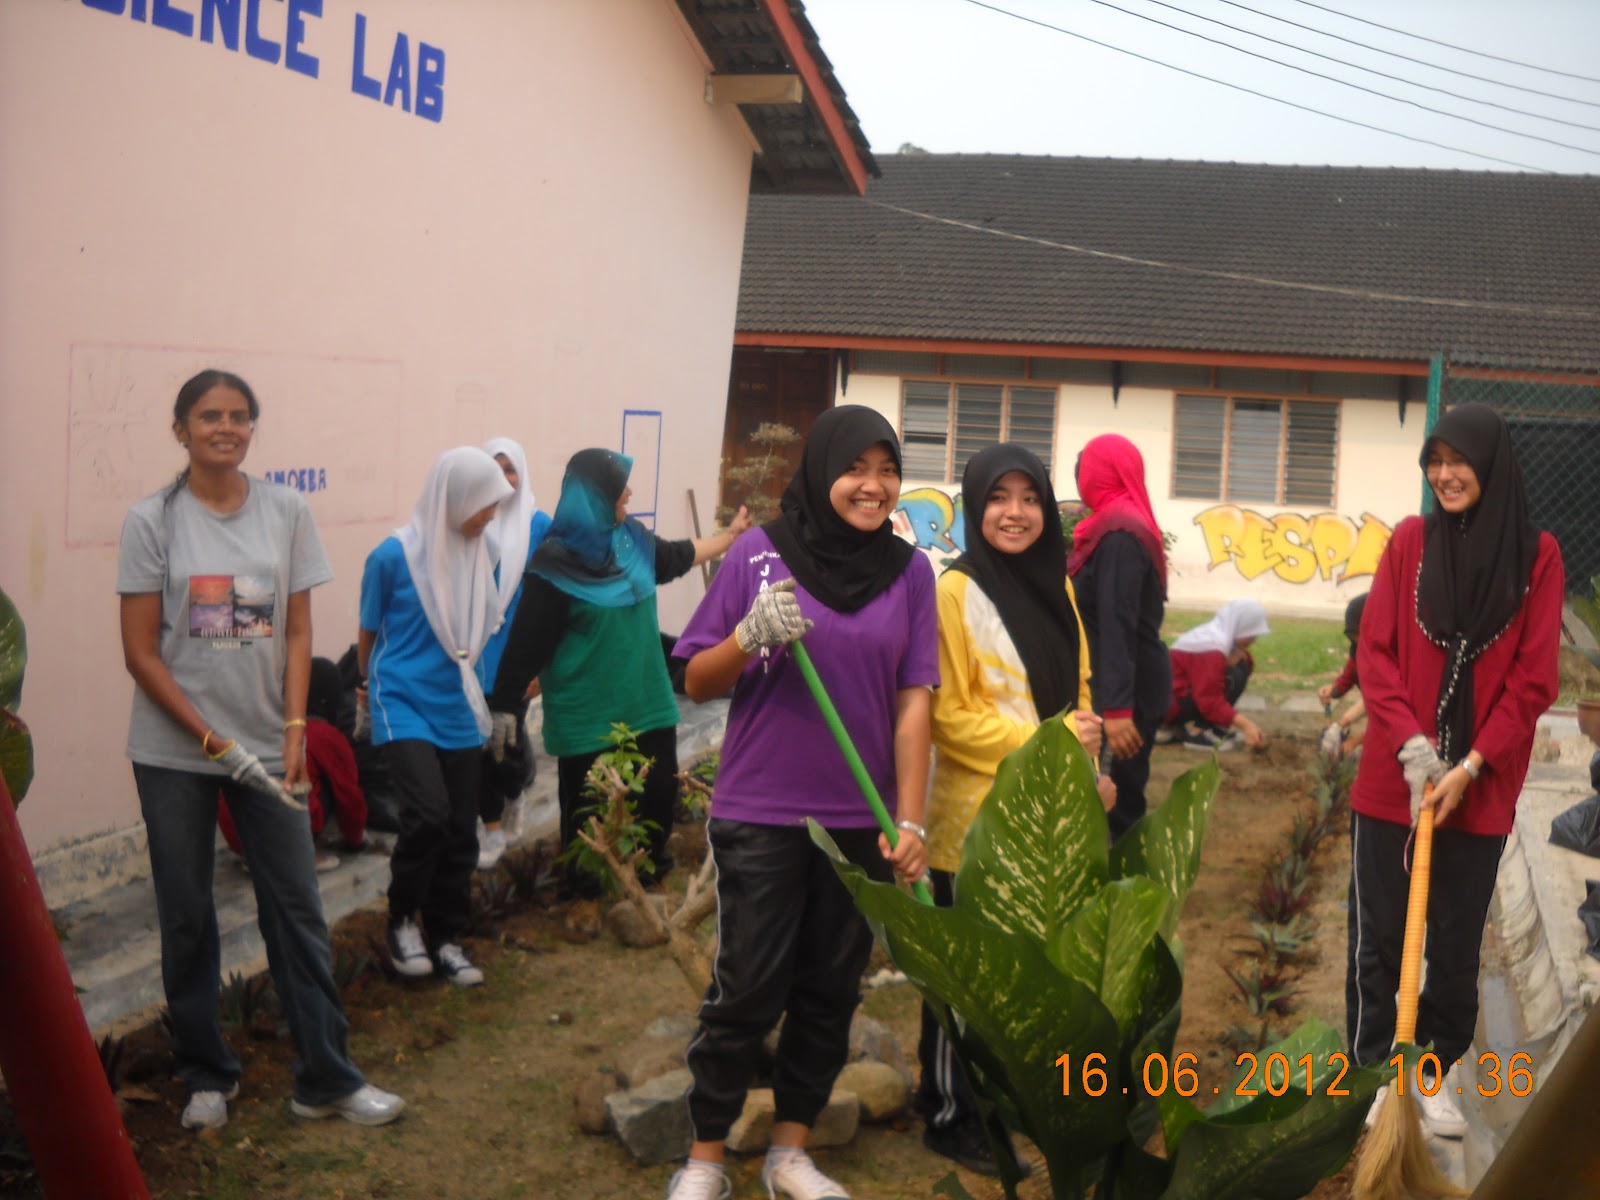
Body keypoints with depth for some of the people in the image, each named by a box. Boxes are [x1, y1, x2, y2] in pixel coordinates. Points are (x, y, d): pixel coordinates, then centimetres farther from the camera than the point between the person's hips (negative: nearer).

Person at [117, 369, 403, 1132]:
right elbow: (140, 651, -6)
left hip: (266, 747, 2)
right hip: (174, 753, -1)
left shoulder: (285, 512, 1)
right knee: (187, 917, 7)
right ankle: (206, 1076, 23)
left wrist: (295, 729, -6)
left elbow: (297, 632, 4)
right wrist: (212, 739, -13)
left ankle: (326, 1079, 11)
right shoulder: (152, 522, -5)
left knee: (297, 909, 2)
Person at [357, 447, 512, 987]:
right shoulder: (394, 555, -12)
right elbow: (368, 633, 4)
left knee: (460, 831, 7)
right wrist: (371, 687, 16)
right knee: (428, 815, -19)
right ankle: (402, 921, 5)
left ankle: (445, 938, 22)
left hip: (459, 709, 5)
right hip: (404, 704, -5)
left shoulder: (482, 552, 1)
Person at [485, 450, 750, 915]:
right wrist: (507, 706, -13)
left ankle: (646, 878, 31)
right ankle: (585, 896, 26)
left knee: (659, 794, 10)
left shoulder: (634, 540, 3)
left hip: (646, 702, 6)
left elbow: (678, 555, 24)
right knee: (588, 809, 6)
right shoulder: (556, 566, -17)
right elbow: (528, 642, -14)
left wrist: (732, 535, 33)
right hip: (586, 714, -6)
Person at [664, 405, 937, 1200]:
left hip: (860, 822, 3)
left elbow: (912, 703, 1)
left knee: (830, 992, 12)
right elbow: (698, 684, -2)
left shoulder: (909, 570, 1)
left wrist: (910, 821, -3)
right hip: (761, 817, -3)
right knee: (746, 990, 2)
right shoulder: (760, 554, -6)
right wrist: (748, 637, -21)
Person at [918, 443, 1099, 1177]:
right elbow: (948, 716, -14)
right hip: (977, 817, -6)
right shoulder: (956, 592, -12)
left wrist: (1082, 746, 1)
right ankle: (950, 1117, 18)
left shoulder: (1055, 586, 9)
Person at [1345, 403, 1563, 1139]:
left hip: (1481, 788, 0)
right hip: (1393, 779, 0)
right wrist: (1410, 744, -14)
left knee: (1457, 942, 10)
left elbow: (1533, 680, -3)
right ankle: (1369, 1073, 18)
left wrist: (1471, 766, -11)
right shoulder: (1410, 541, 1)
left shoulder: (1538, 555, -2)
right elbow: (1375, 652, -2)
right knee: (1379, 934, 6)